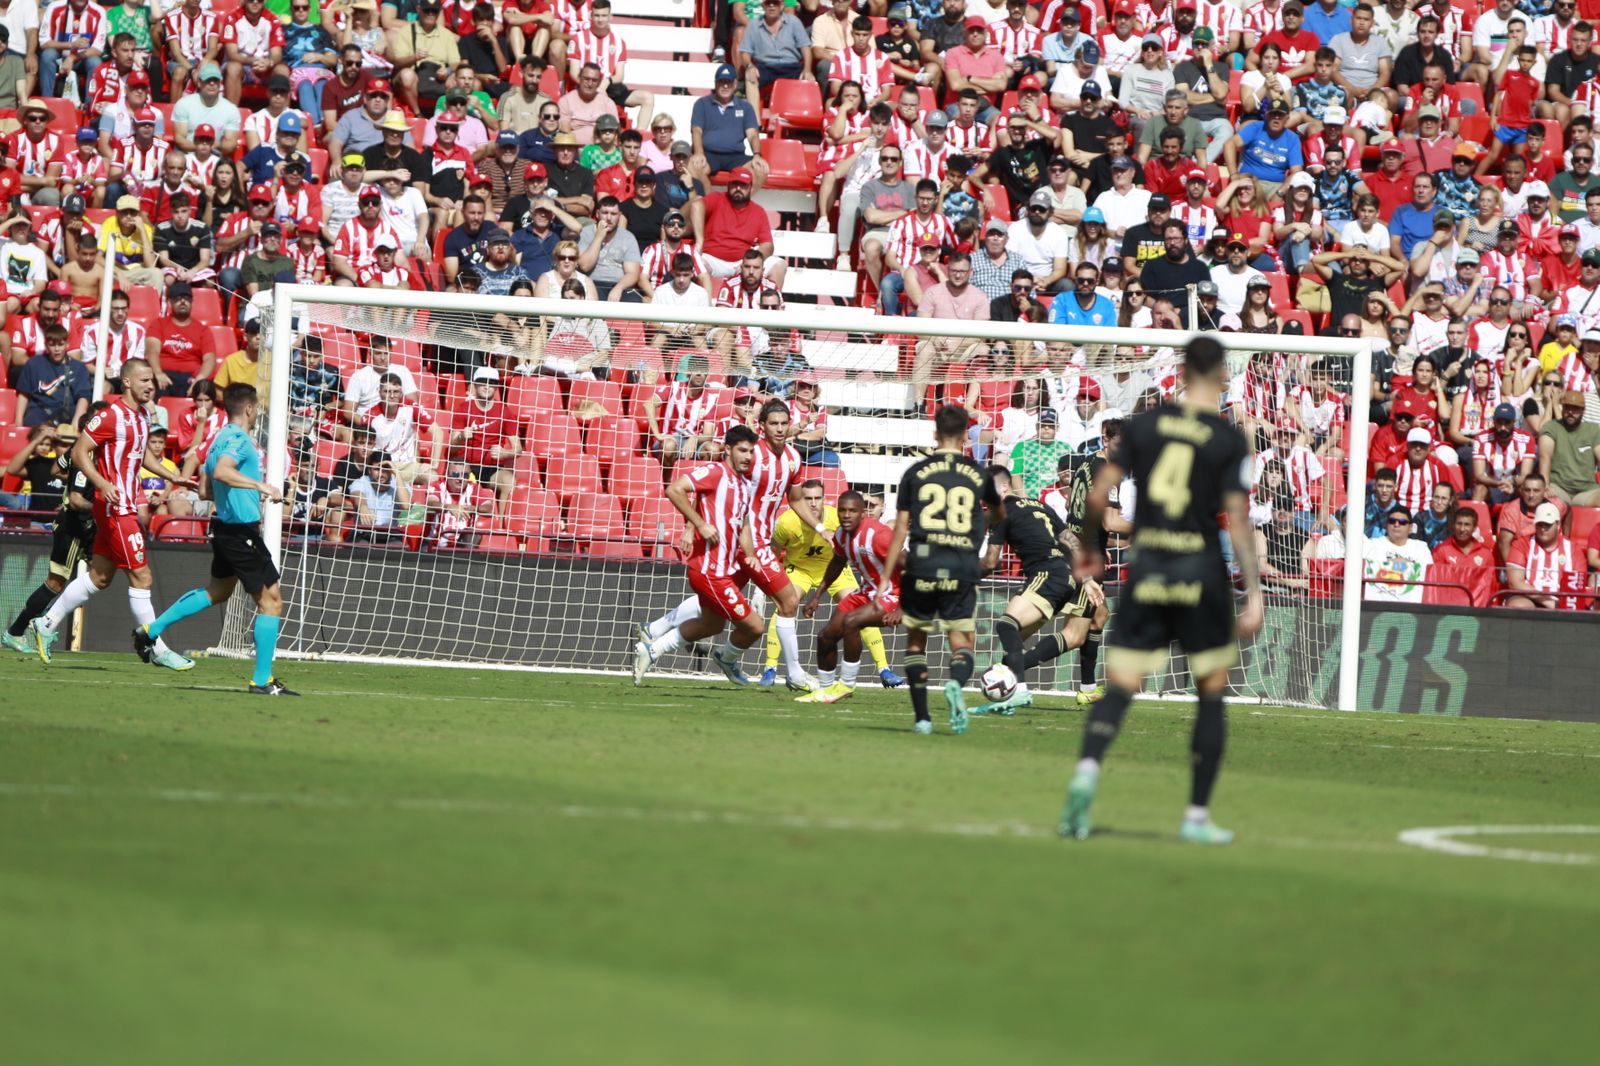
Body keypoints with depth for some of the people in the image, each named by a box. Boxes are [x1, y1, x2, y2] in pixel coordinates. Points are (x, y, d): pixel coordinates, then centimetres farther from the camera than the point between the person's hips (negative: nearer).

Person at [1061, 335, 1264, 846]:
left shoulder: (1143, 425, 3)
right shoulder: (1229, 440, -5)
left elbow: (1098, 494, 0)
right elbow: (1237, 520, -11)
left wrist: (1088, 546, 17)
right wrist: (1254, 594, -9)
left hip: (1146, 572, 2)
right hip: (1201, 572, -2)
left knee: (1119, 686, 1)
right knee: (1212, 693, 12)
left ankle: (1087, 769, -27)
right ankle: (1198, 814, 10)